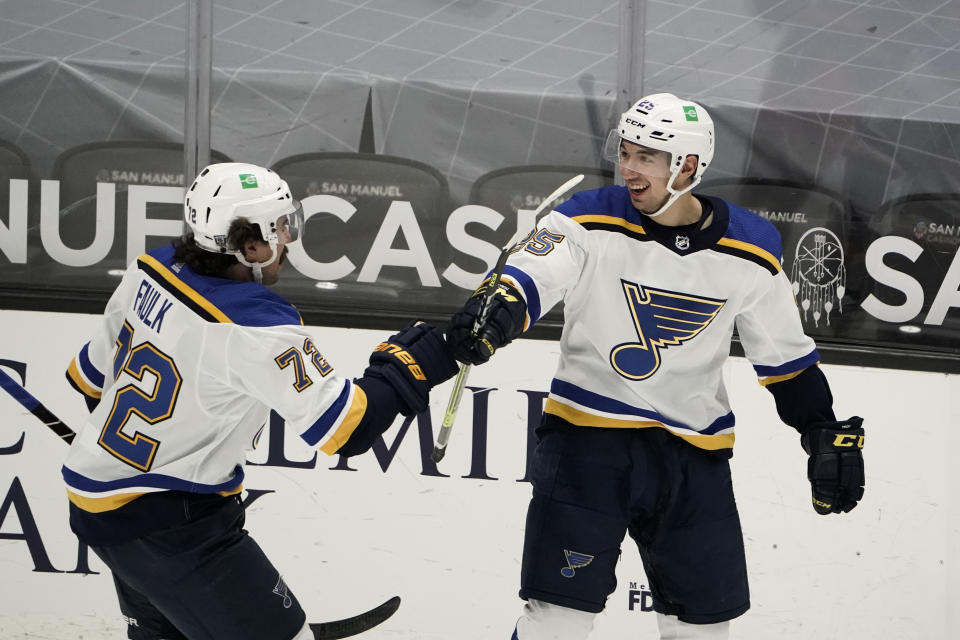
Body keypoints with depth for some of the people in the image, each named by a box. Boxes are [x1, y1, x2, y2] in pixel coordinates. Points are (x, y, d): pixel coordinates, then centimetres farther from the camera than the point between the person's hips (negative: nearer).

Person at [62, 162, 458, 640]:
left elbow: (92, 374, 12)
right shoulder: (258, 331, -26)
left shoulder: (150, 271, -3)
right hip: (169, 524, -9)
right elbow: (346, 428, -22)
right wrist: (407, 365, -9)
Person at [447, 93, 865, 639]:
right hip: (588, 434, -3)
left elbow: (786, 356, 10)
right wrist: (491, 314, -43)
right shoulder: (591, 222, -9)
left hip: (694, 453, 3)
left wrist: (827, 436, 6)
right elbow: (526, 282, -21)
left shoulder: (750, 251, -1)